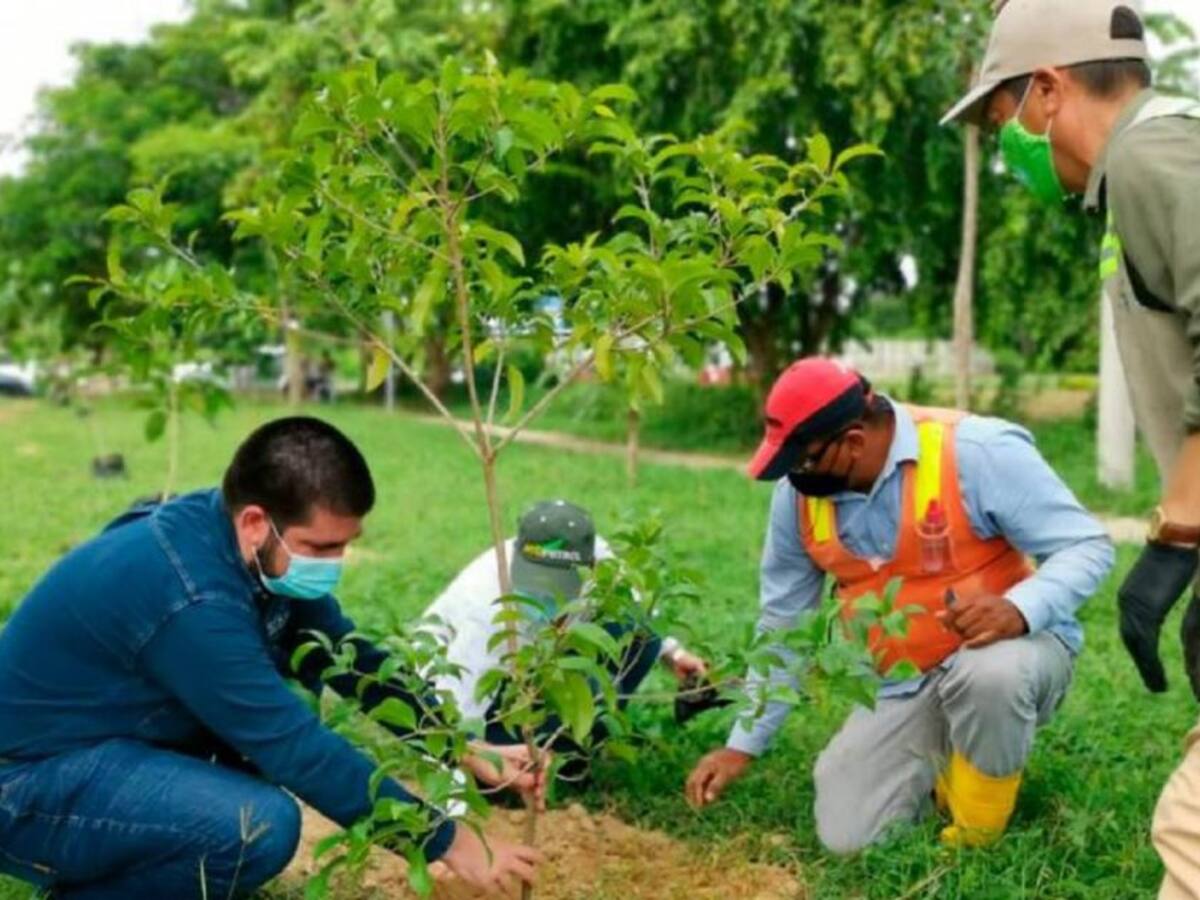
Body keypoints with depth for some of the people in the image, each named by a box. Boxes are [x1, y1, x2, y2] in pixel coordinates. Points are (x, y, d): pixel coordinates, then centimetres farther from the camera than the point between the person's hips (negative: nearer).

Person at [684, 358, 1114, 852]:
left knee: (991, 672, -40)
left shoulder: (976, 451, -23)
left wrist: (1018, 610, -40)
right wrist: (743, 744, 3)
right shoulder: (799, 492, -7)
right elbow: (783, 622, 3)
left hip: (1012, 646, -4)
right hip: (905, 687, 4)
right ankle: (950, 757, 22)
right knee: (847, 838, -7)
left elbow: (1086, 545, -19)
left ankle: (977, 844, -12)